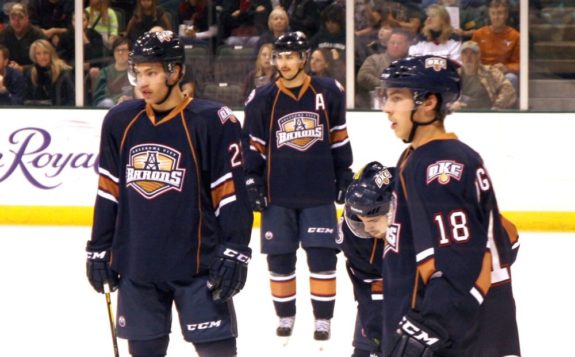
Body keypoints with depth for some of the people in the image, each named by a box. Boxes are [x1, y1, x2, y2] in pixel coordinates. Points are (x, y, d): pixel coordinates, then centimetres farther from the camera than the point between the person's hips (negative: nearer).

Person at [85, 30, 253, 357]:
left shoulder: (212, 121, -9)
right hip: (137, 266, 4)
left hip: (198, 265, -4)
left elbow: (232, 193, -8)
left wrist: (235, 254, -13)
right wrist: (99, 250, 13)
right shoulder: (120, 121, 6)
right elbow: (108, 192, 14)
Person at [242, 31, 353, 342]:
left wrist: (344, 179, 8)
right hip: (278, 195, 1)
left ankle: (323, 319, 8)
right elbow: (252, 145, 3)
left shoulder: (328, 93, 1)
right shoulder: (262, 99, 0)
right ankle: (285, 317, 20)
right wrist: (252, 183, -3)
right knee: (279, 258, 5)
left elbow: (339, 139, 8)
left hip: (319, 193, -1)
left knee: (322, 256, -2)